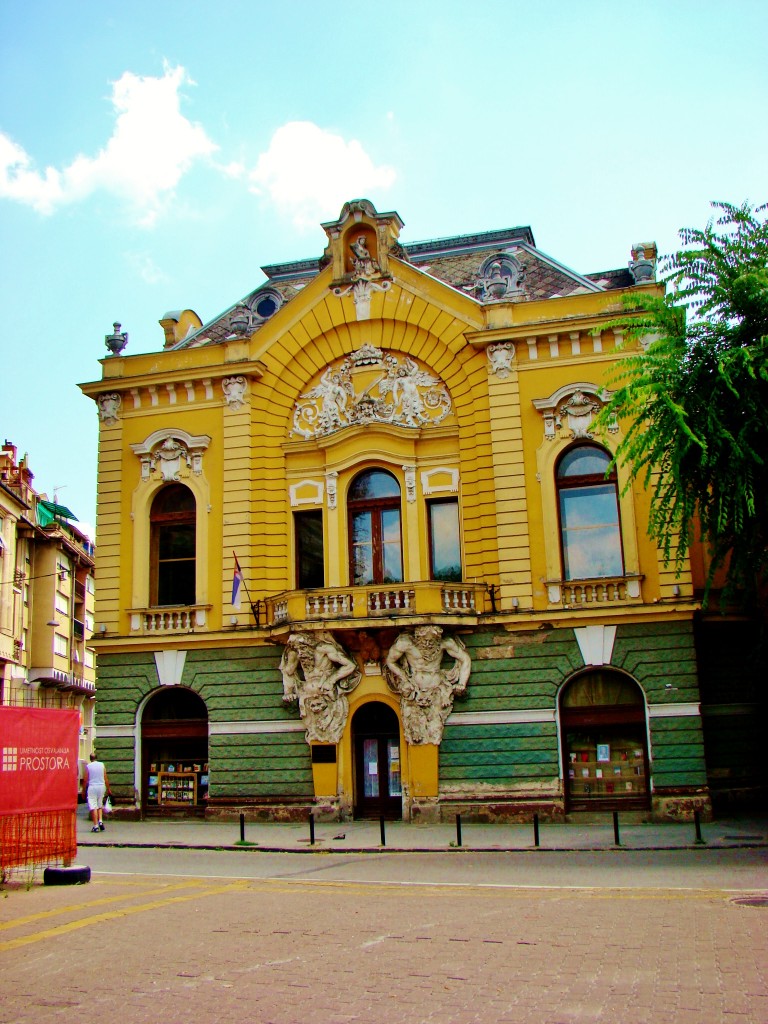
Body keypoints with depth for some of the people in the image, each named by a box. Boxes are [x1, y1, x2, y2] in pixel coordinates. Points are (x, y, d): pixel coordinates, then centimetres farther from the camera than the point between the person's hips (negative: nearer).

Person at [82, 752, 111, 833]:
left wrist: (84, 791, 7)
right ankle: (100, 821, 2)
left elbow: (85, 780, -2)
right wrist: (108, 789, 12)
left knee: (93, 806, -2)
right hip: (101, 786, 3)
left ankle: (96, 826, -6)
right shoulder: (102, 765, 5)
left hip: (92, 787, -3)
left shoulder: (88, 766, -2)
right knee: (100, 805, 19)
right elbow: (106, 779, 5)